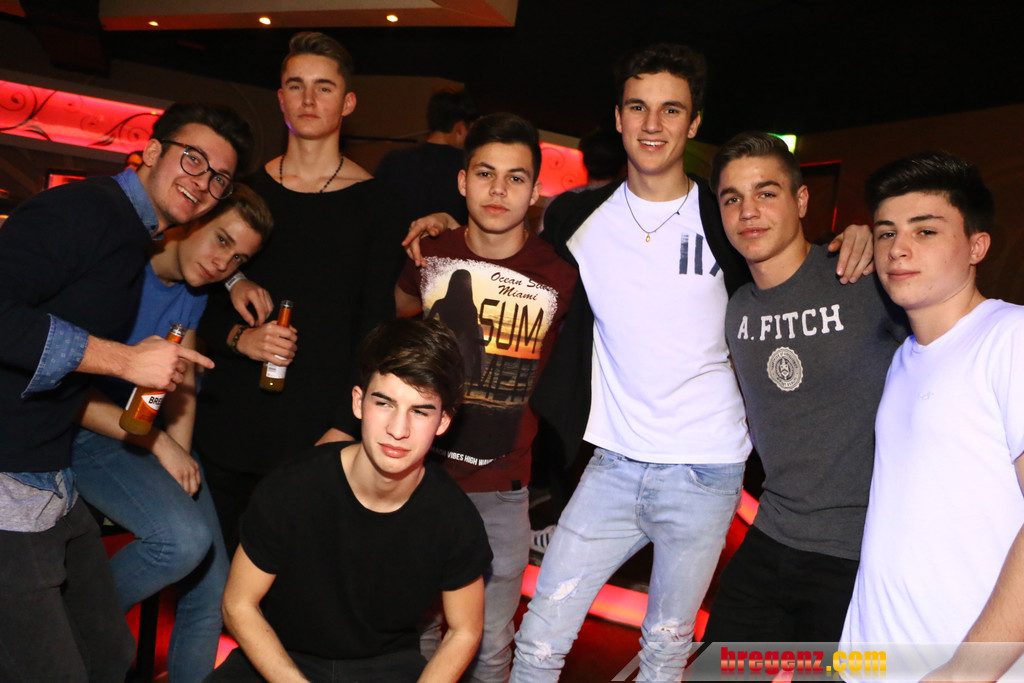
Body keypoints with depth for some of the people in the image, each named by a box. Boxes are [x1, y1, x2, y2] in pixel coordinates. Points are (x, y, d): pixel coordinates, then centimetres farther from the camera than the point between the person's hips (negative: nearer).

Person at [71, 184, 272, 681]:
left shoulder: (193, 293, 6)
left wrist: (181, 450, -4)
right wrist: (159, 444, -18)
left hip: (155, 435, 7)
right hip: (88, 432, -7)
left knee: (212, 588, -2)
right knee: (186, 537, -29)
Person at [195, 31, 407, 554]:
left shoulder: (375, 205, 0)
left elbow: (376, 331, -2)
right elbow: (201, 297, 13)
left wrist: (347, 426, -11)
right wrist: (239, 337, -9)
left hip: (321, 432, -3)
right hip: (227, 422, 3)